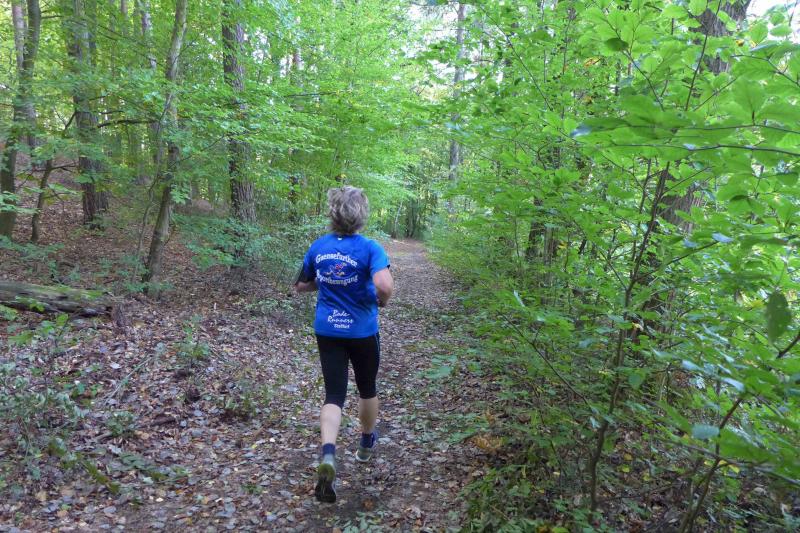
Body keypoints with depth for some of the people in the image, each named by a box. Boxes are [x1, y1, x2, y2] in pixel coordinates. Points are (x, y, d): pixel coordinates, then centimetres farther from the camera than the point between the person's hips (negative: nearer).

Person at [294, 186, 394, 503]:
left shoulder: (318, 247, -2)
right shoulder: (369, 248, -16)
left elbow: (301, 286, 10)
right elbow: (385, 286, -30)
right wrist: (381, 302, -9)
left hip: (327, 331, 3)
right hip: (362, 331, -2)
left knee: (334, 394, 5)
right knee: (367, 389, 20)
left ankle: (328, 454, -18)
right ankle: (367, 444, 41)